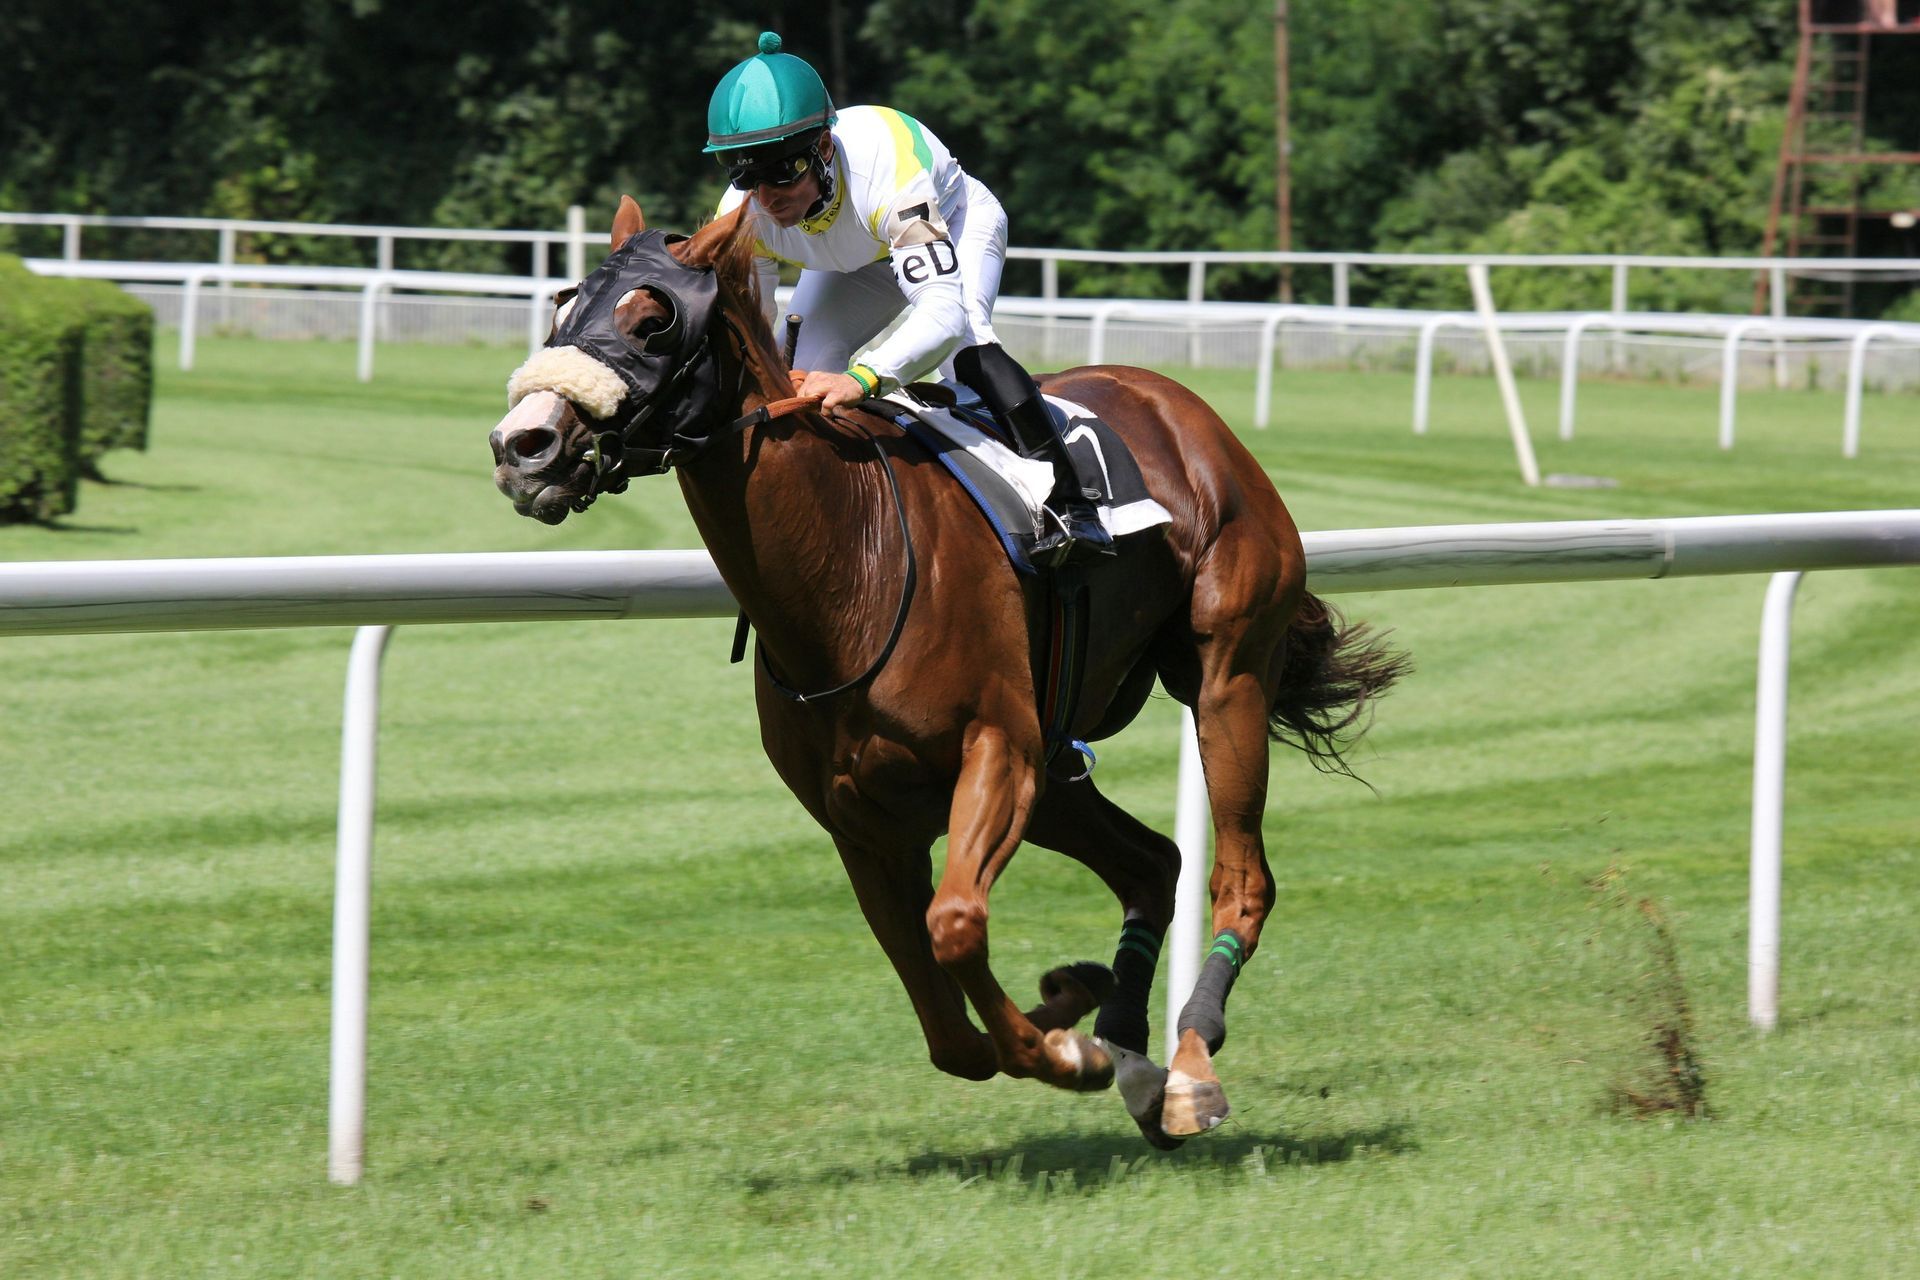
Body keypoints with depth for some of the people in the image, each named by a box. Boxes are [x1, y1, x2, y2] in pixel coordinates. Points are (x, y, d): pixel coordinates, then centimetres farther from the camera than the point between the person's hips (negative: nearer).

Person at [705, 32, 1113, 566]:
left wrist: (864, 378, -73)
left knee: (962, 341, -33)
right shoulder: (739, 218, -31)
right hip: (857, 260, 5)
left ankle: (1068, 504, -32)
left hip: (957, 223, -5)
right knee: (800, 366, -16)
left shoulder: (885, 178, -47)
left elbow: (944, 311, -56)